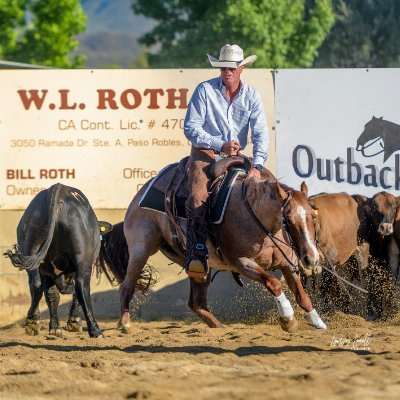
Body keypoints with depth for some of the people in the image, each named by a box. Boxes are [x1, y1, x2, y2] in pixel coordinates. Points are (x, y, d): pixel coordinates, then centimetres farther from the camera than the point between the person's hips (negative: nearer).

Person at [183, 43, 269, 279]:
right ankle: (197, 256, -31)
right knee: (198, 198, -28)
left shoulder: (252, 96, 3)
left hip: (235, 156, 3)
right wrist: (220, 145, -20)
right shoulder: (205, 90, -4)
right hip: (205, 153, -3)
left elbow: (261, 134, -5)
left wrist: (257, 166, -21)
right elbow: (191, 127, -9)